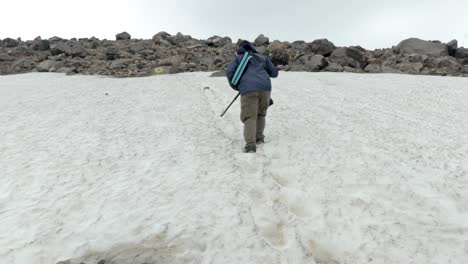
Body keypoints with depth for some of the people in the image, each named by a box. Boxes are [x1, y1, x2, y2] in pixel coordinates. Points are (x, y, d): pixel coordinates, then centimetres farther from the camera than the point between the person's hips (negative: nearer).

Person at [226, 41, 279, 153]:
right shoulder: (262, 57, 28)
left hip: (248, 90, -3)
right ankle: (259, 137, 21)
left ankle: (250, 144, -23)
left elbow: (229, 72, 5)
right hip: (265, 88, 3)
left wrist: (236, 87, 18)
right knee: (261, 114, 23)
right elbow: (274, 73, 30)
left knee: (249, 117, -6)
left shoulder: (238, 58, 22)